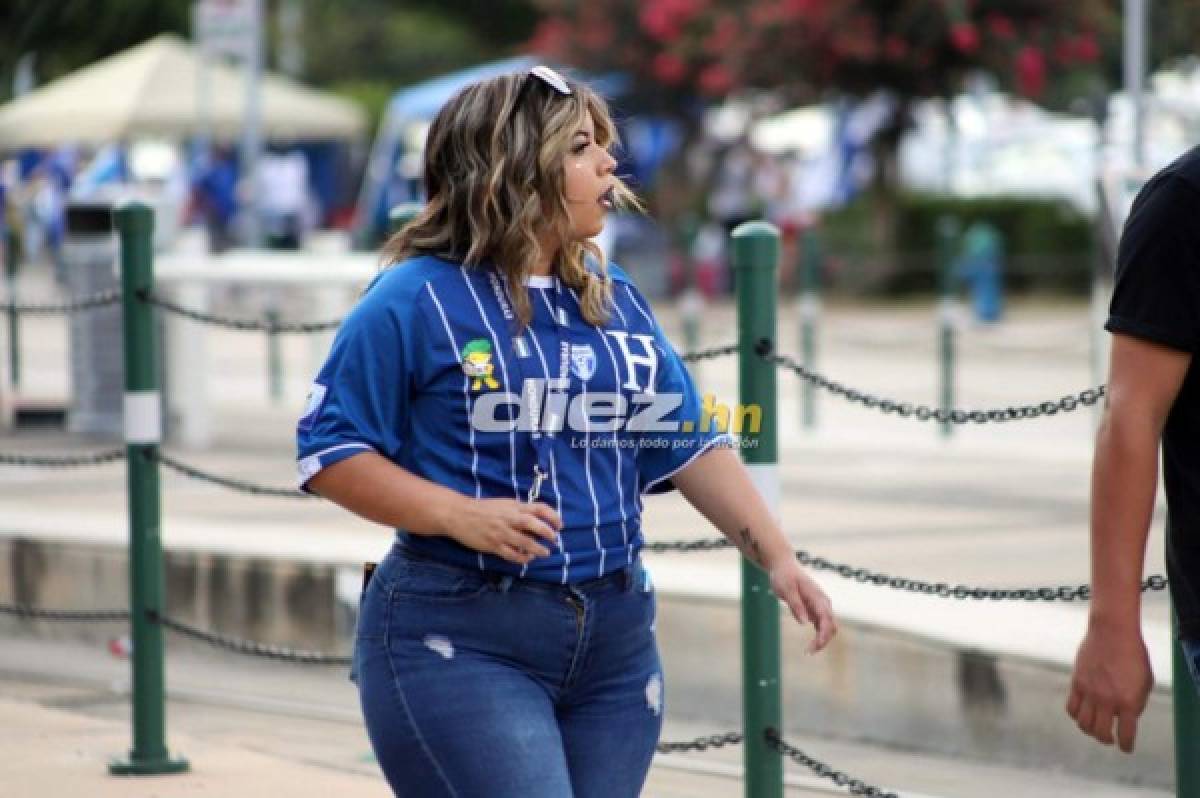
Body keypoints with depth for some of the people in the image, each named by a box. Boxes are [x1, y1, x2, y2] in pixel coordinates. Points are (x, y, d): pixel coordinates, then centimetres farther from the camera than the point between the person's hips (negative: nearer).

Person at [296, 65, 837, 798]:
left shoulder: (617, 303, 11)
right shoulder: (417, 301, -8)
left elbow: (691, 447, 14)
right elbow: (328, 450, -7)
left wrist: (777, 557, 3)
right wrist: (460, 515, -20)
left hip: (614, 641, 7)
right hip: (460, 642, -7)